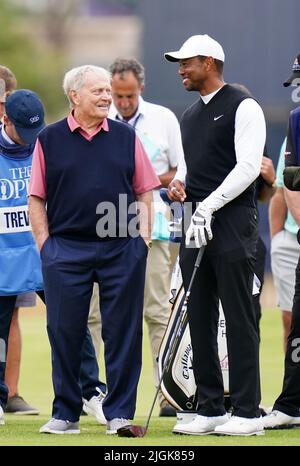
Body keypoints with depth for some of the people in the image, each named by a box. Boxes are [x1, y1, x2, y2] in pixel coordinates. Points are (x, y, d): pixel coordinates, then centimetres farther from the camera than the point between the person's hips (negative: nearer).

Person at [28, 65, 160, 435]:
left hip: (123, 250, 1)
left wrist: (142, 238, 2)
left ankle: (120, 412, 8)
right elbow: (36, 198, 6)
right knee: (65, 333, 2)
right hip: (66, 250, -1)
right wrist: (45, 244, -2)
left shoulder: (126, 137, 9)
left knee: (123, 332, 1)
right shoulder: (50, 140, 5)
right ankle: (65, 414, 12)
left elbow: (144, 193, 12)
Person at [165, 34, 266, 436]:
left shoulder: (242, 107, -6)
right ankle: (210, 410, 12)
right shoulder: (190, 116, 20)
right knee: (199, 319, 7)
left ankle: (247, 413, -7)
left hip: (231, 222, -8)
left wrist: (208, 206, -19)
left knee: (239, 319, -8)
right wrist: (178, 184, 6)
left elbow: (247, 166, -14)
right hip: (195, 224, 8)